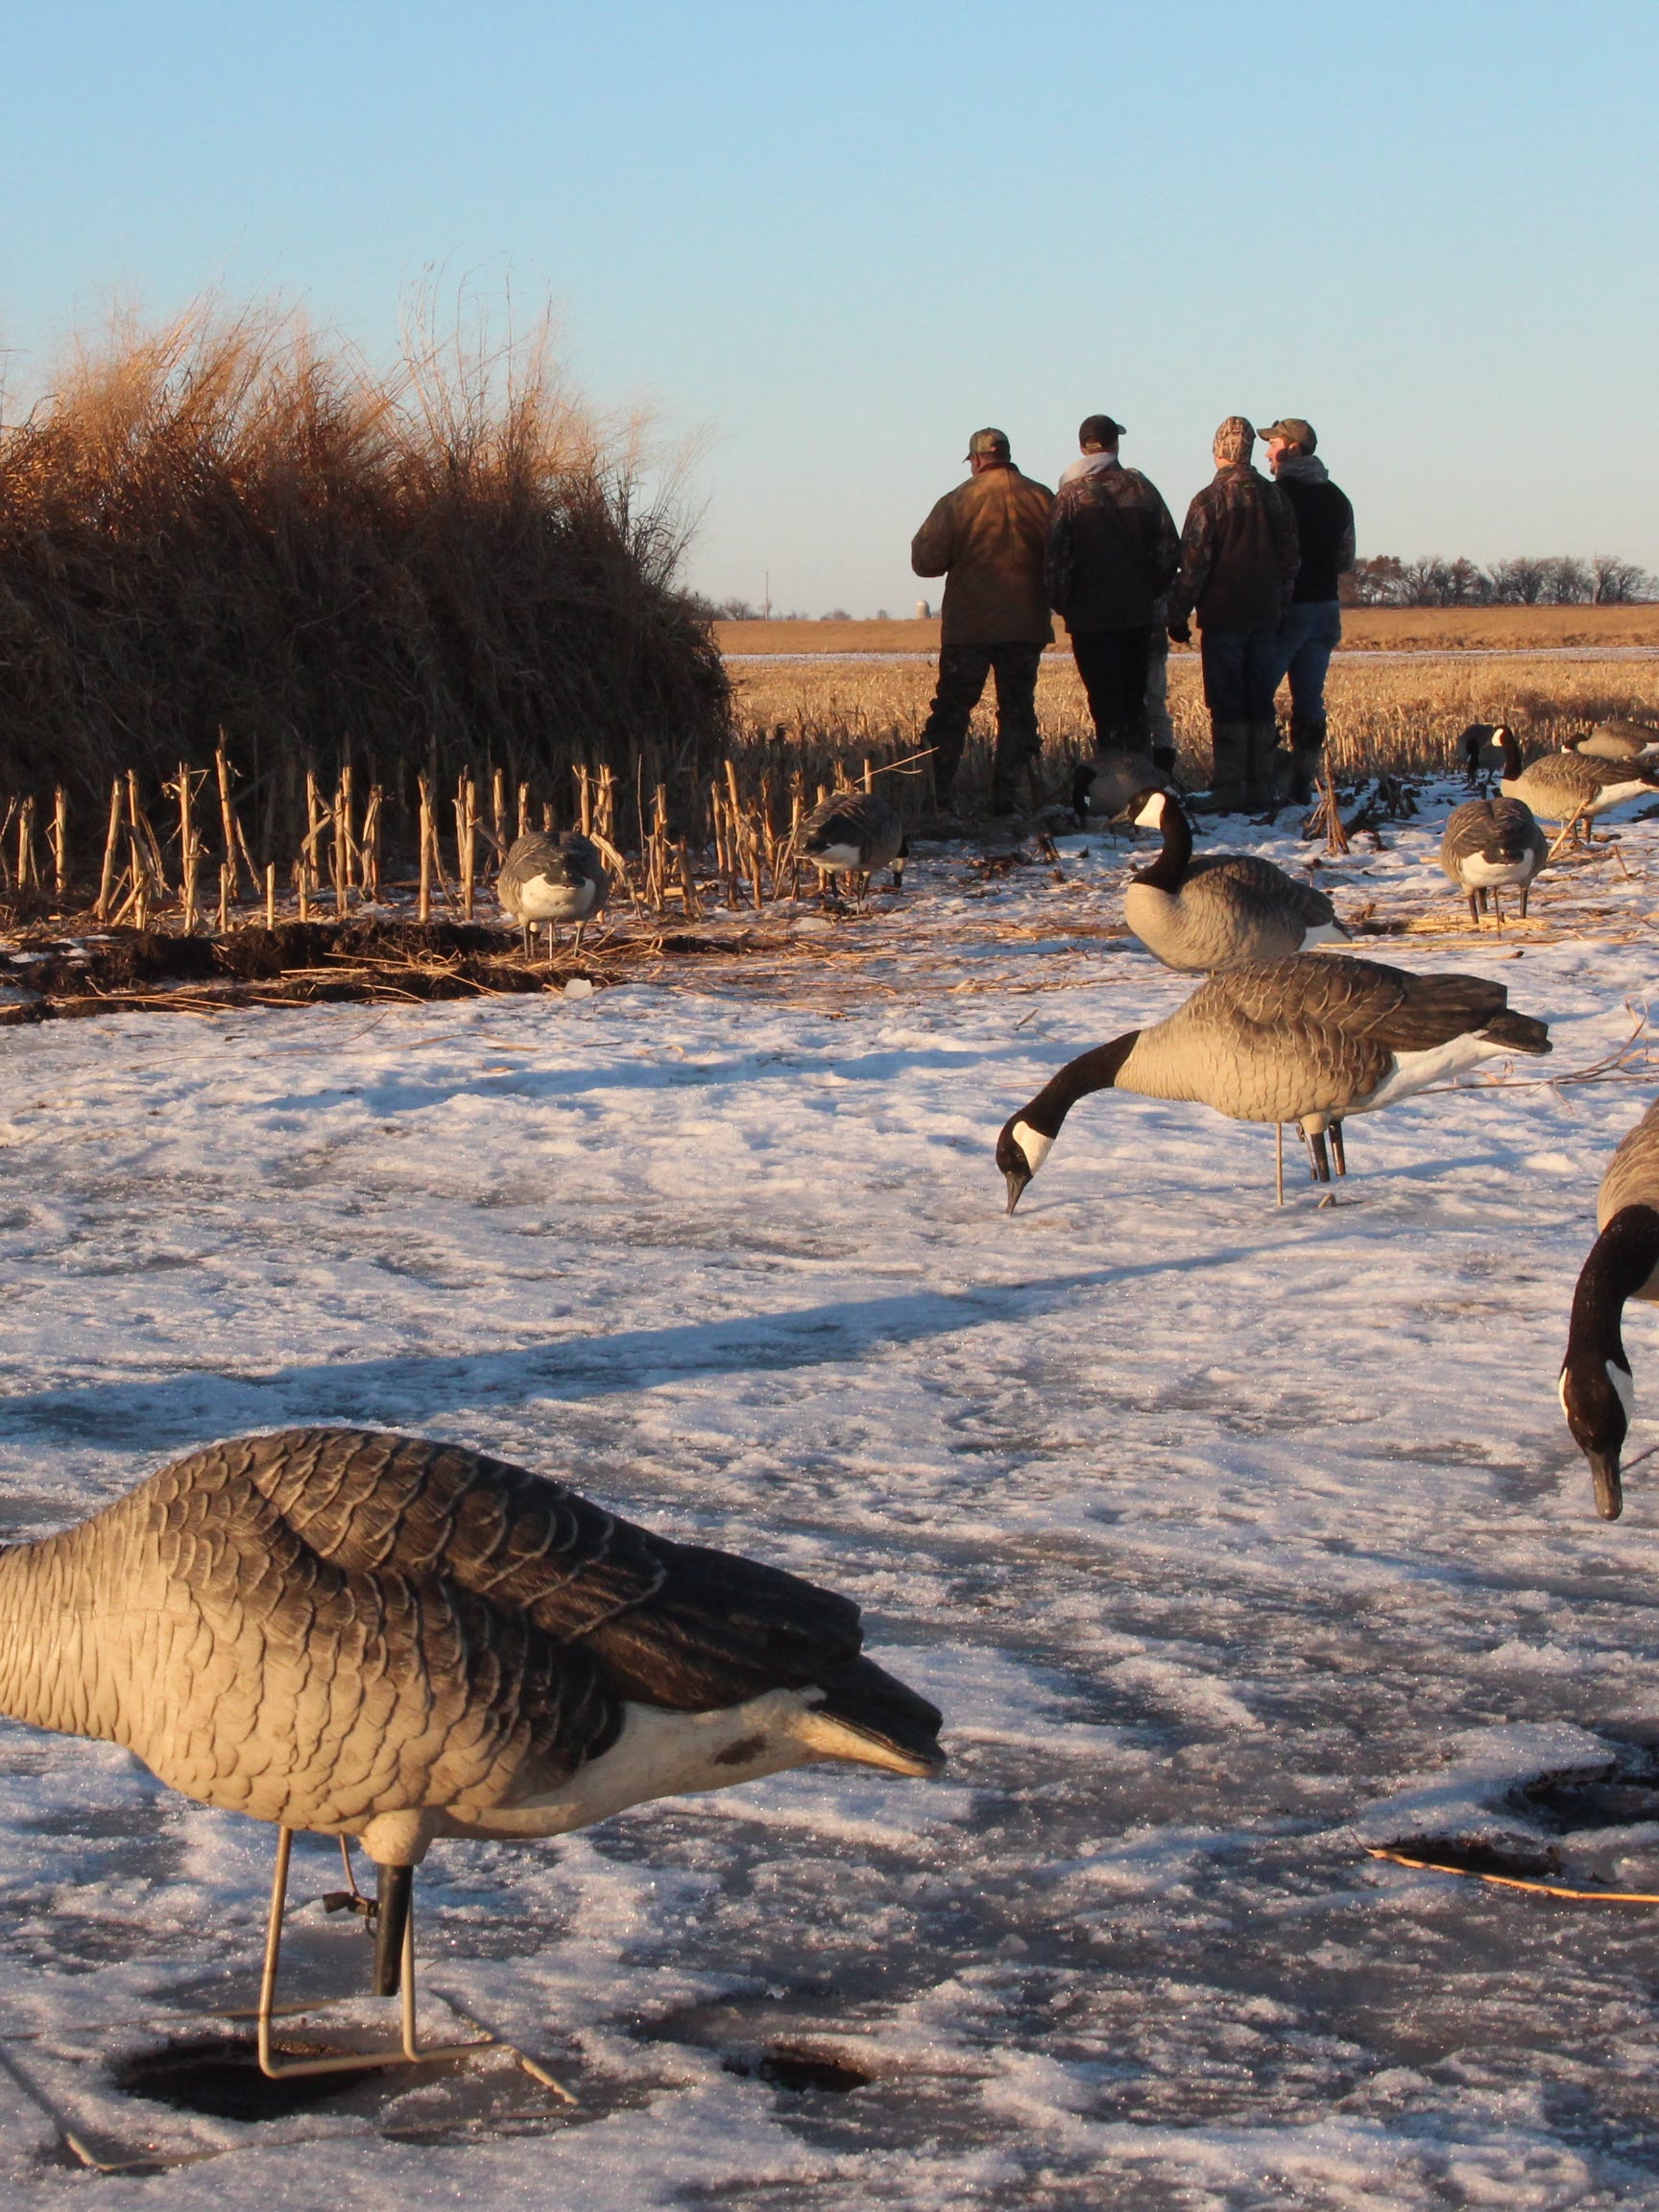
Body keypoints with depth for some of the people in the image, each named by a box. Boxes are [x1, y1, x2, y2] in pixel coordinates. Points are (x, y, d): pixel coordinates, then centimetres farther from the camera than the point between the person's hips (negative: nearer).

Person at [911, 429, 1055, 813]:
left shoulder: (958, 501, -5)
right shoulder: (1042, 499, 0)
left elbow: (925, 561, -6)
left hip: (968, 625, -1)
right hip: (1025, 624, 1)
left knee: (952, 709, 6)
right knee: (1017, 711, 8)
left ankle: (935, 793, 1)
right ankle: (1006, 796, 2)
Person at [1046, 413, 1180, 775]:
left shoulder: (1071, 495, -9)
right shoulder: (1140, 487, 1)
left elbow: (1057, 557, -11)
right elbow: (1169, 551, 2)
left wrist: (1060, 603, 3)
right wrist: (1150, 591, 14)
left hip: (1091, 615, -3)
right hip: (1139, 613, 3)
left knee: (1106, 704, -1)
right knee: (1135, 702, 14)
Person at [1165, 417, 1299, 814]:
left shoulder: (1210, 499, -9)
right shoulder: (1276, 498, 9)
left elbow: (1193, 564, -10)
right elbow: (1289, 561, 13)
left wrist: (1178, 614, -3)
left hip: (1224, 617, -5)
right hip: (1265, 617, 5)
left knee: (1227, 706, -4)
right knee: (1261, 704, 9)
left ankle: (1229, 788, -6)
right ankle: (1260, 786, 9)